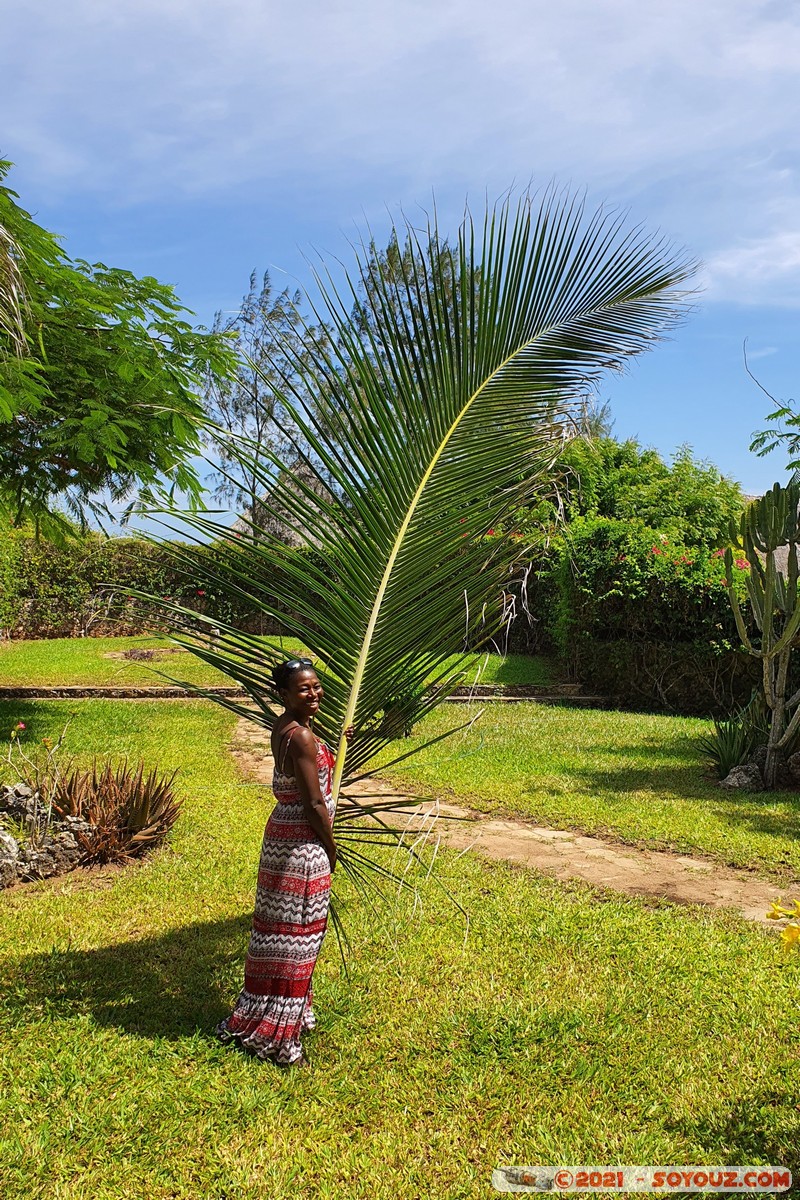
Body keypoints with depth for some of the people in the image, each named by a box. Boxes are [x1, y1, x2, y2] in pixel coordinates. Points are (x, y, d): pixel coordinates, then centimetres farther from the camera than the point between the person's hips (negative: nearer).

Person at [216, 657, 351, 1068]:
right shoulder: (301, 736, -23)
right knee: (294, 934, 2)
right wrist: (331, 849, -8)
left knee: (282, 929, 20)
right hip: (302, 844, -10)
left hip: (283, 835, 10)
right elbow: (314, 805, -21)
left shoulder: (284, 727, 7)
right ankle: (275, 1036, 15)